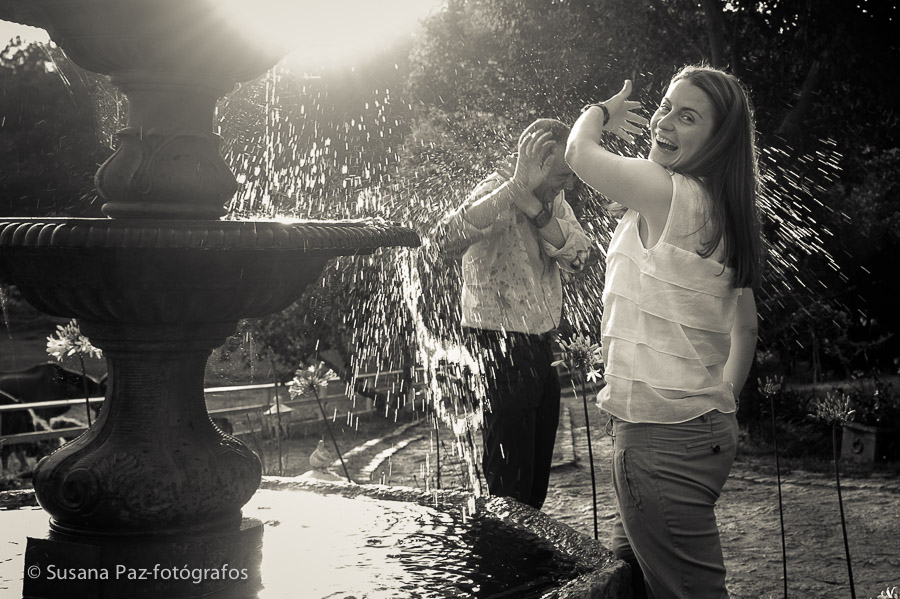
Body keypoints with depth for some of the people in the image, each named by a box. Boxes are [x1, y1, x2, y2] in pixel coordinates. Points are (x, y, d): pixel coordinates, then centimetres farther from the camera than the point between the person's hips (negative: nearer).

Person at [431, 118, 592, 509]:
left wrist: (534, 206, -25)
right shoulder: (496, 192, -17)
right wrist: (520, 185, -41)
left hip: (542, 345, 8)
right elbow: (447, 240, -38)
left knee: (538, 472, 20)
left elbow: (577, 254, -10)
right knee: (510, 480, -3)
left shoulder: (553, 198, 7)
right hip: (501, 348, -8)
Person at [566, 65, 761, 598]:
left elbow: (579, 151, -6)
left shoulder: (671, 194, -16)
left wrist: (601, 113, 14)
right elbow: (746, 326, 19)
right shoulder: (722, 213, 13)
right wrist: (722, 398, 23)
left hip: (661, 438, -10)